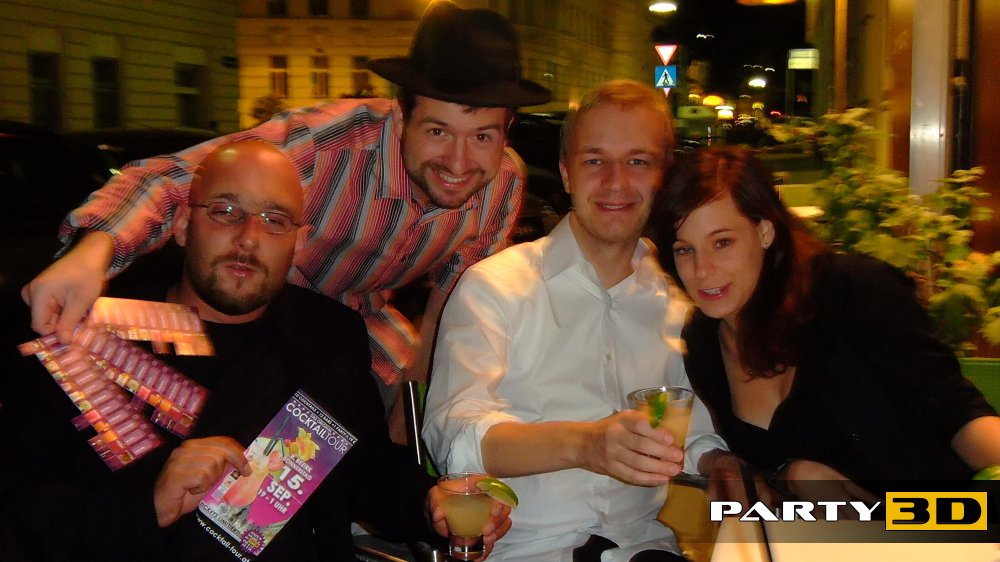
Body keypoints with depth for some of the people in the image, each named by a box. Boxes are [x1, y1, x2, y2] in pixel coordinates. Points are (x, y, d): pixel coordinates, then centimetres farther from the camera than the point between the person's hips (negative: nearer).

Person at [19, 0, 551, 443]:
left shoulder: (505, 182, -19)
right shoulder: (327, 141, -38)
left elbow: (454, 293, -4)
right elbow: (171, 177, -40)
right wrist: (94, 248, -60)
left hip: (361, 311, 5)